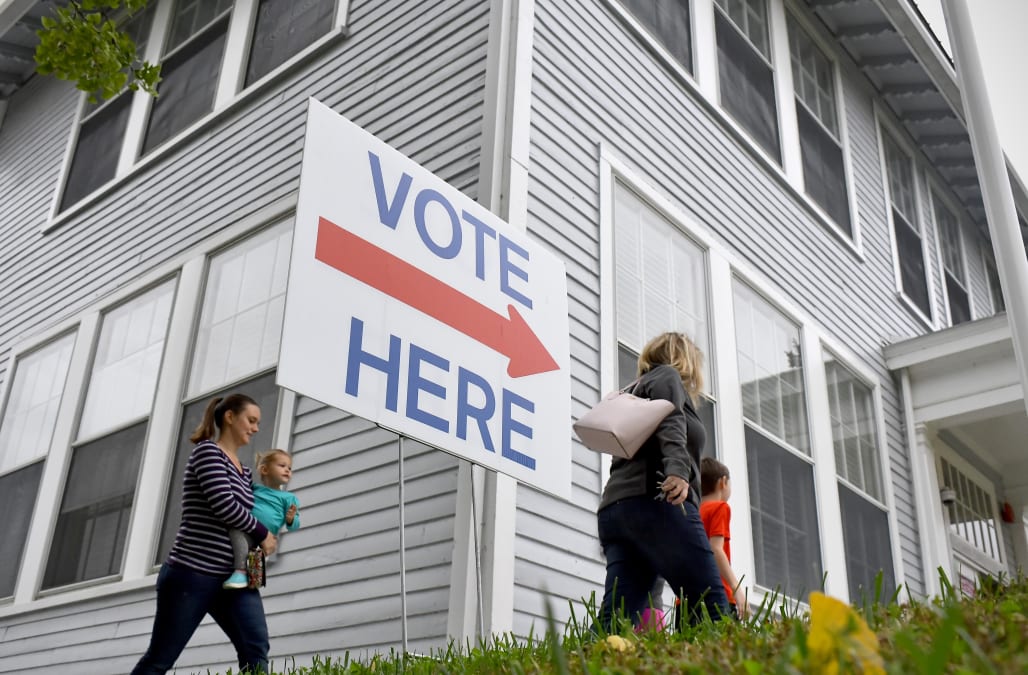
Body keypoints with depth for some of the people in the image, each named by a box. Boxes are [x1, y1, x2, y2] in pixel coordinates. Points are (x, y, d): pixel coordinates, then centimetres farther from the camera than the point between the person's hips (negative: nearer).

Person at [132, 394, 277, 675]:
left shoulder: (244, 471, 18)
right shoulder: (207, 450, -5)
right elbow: (223, 505, -17)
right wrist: (262, 534, -5)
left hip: (233, 577, 7)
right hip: (192, 573, -7)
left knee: (256, 650, -12)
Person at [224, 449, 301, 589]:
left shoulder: (288, 498, 10)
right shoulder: (254, 488, 22)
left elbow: (294, 525, 6)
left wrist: (291, 519, -16)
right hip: (244, 528, 7)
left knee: (236, 531, -33)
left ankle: (241, 572, -38)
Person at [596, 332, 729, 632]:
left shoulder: (636, 391, 36)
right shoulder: (667, 376, 13)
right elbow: (670, 419, -8)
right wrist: (678, 469, -25)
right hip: (655, 501, -8)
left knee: (615, 624, -6)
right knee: (708, 604, -12)